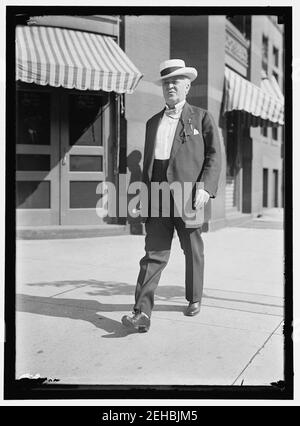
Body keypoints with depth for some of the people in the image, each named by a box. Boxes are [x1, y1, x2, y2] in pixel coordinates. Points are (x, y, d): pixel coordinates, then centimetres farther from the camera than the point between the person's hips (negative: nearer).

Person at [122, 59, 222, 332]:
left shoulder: (201, 117, 8)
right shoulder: (153, 122, 19)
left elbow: (214, 156, 0)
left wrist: (205, 187, -14)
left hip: (188, 194, -2)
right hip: (158, 196, 3)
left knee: (193, 251, 11)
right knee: (154, 253, -5)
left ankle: (194, 299, 30)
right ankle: (142, 313, -9)